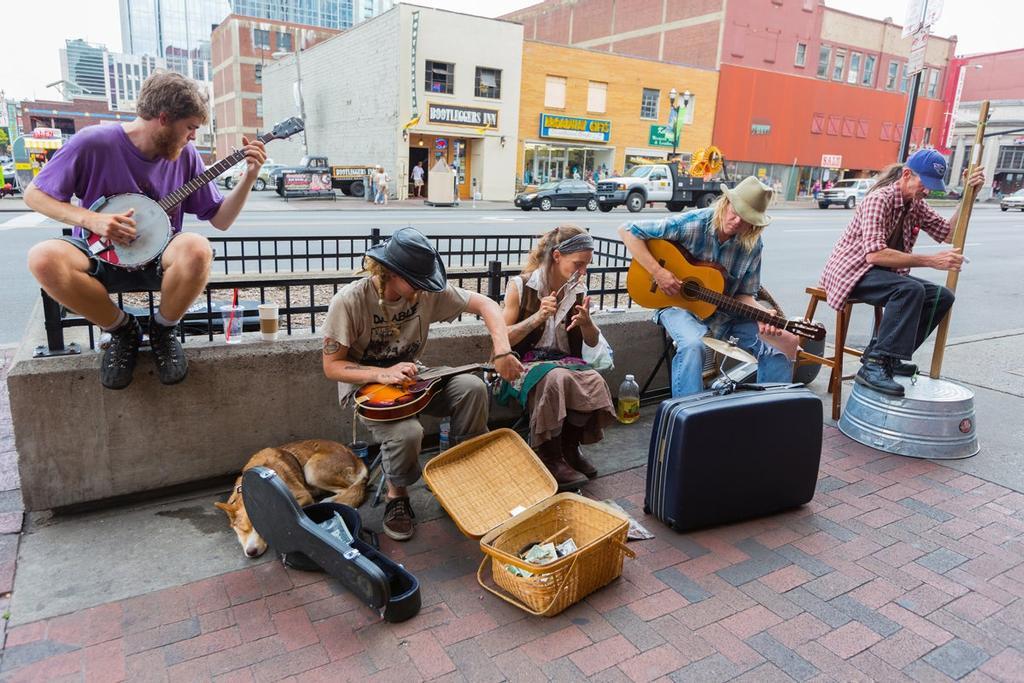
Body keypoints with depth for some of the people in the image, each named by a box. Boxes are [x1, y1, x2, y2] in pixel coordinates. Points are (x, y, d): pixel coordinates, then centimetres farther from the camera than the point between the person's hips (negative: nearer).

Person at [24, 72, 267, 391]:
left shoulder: (185, 155, -3)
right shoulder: (93, 143, -12)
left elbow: (220, 219, 0)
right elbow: (35, 194, -3)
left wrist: (249, 176, -12)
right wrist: (90, 219, -20)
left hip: (158, 259, 1)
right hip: (101, 256, 0)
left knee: (197, 249, -34)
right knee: (44, 258, -33)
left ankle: (163, 328, -7)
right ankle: (122, 328, -7)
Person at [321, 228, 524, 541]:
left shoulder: (428, 290, -12)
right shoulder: (349, 301, -22)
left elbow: (485, 304, -7)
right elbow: (331, 365, -15)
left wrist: (502, 351, -22)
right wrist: (383, 374, -30)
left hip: (411, 379, 4)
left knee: (473, 388, -23)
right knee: (407, 432, -35)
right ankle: (397, 495, -1)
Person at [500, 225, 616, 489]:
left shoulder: (579, 290, 5)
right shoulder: (520, 286, -7)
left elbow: (593, 343, 10)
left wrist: (587, 322, -13)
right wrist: (538, 317, -22)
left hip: (565, 361, 4)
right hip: (526, 364, -4)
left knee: (595, 382, -28)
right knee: (556, 379, -37)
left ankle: (570, 446, -1)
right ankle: (549, 458, -16)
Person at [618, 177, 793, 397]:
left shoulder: (753, 245, -6)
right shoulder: (692, 224, -19)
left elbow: (743, 294, 2)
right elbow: (628, 231, -18)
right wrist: (657, 272, -25)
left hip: (723, 312, 5)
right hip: (678, 304, -5)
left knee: (776, 349, -7)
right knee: (693, 345, -37)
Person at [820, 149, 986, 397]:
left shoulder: (916, 204, 10)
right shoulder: (879, 199, -18)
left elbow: (948, 233, 11)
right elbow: (874, 254, -29)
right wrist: (931, 260, -29)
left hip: (885, 273, 9)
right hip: (851, 271, -9)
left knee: (942, 296, -2)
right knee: (911, 289, -33)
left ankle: (889, 355, 0)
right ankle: (874, 366, -35)